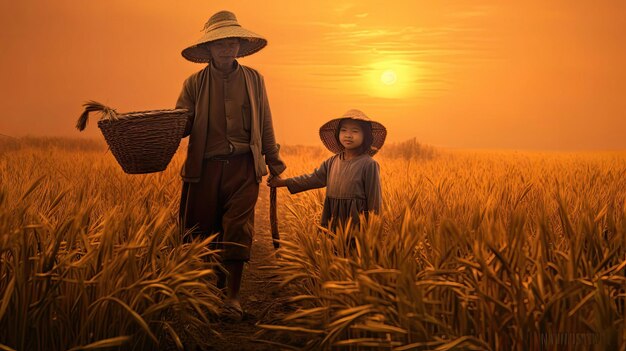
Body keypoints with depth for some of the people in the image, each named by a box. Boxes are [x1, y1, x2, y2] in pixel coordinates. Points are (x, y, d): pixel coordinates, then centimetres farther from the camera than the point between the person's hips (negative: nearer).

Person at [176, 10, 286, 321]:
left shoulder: (254, 79, 12)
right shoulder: (194, 83, 7)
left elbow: (265, 126, 16)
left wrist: (274, 162, 17)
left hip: (243, 166, 0)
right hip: (206, 167, 1)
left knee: (238, 227, -10)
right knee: (202, 228, 5)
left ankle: (232, 296, -4)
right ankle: (215, 285, 25)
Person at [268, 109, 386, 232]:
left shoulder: (369, 164, -9)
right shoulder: (332, 162, 9)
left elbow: (374, 196, -6)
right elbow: (314, 178, 16)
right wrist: (285, 182, 13)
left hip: (356, 219, -5)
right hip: (334, 219, 6)